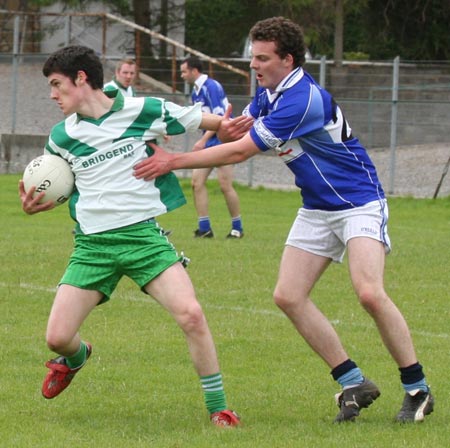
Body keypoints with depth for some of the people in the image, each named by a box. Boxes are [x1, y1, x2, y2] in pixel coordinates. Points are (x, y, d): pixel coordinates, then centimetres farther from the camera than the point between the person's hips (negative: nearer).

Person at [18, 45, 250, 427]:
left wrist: (235, 129, -12)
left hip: (143, 234, -3)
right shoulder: (61, 137, 7)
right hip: (92, 243, 3)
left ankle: (218, 409, -7)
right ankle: (76, 356, 35)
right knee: (57, 337, -5)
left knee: (191, 314, -23)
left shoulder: (142, 111, -3)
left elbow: (204, 121, 7)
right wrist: (34, 205, 0)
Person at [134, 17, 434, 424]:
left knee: (370, 293, -24)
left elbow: (241, 151, -24)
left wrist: (175, 161, -20)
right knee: (288, 296, -4)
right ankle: (354, 383, 5)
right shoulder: (268, 94, 4)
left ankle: (418, 390, -10)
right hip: (317, 209, 9)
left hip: (359, 203, -9)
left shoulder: (302, 99, -26)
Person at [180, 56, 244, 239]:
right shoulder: (196, 91, 11)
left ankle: (237, 228, 5)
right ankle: (204, 228, 2)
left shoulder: (211, 87, -16)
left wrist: (203, 140, -21)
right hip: (209, 142, 9)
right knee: (197, 181, 0)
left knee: (225, 185, -8)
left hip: (222, 140, -9)